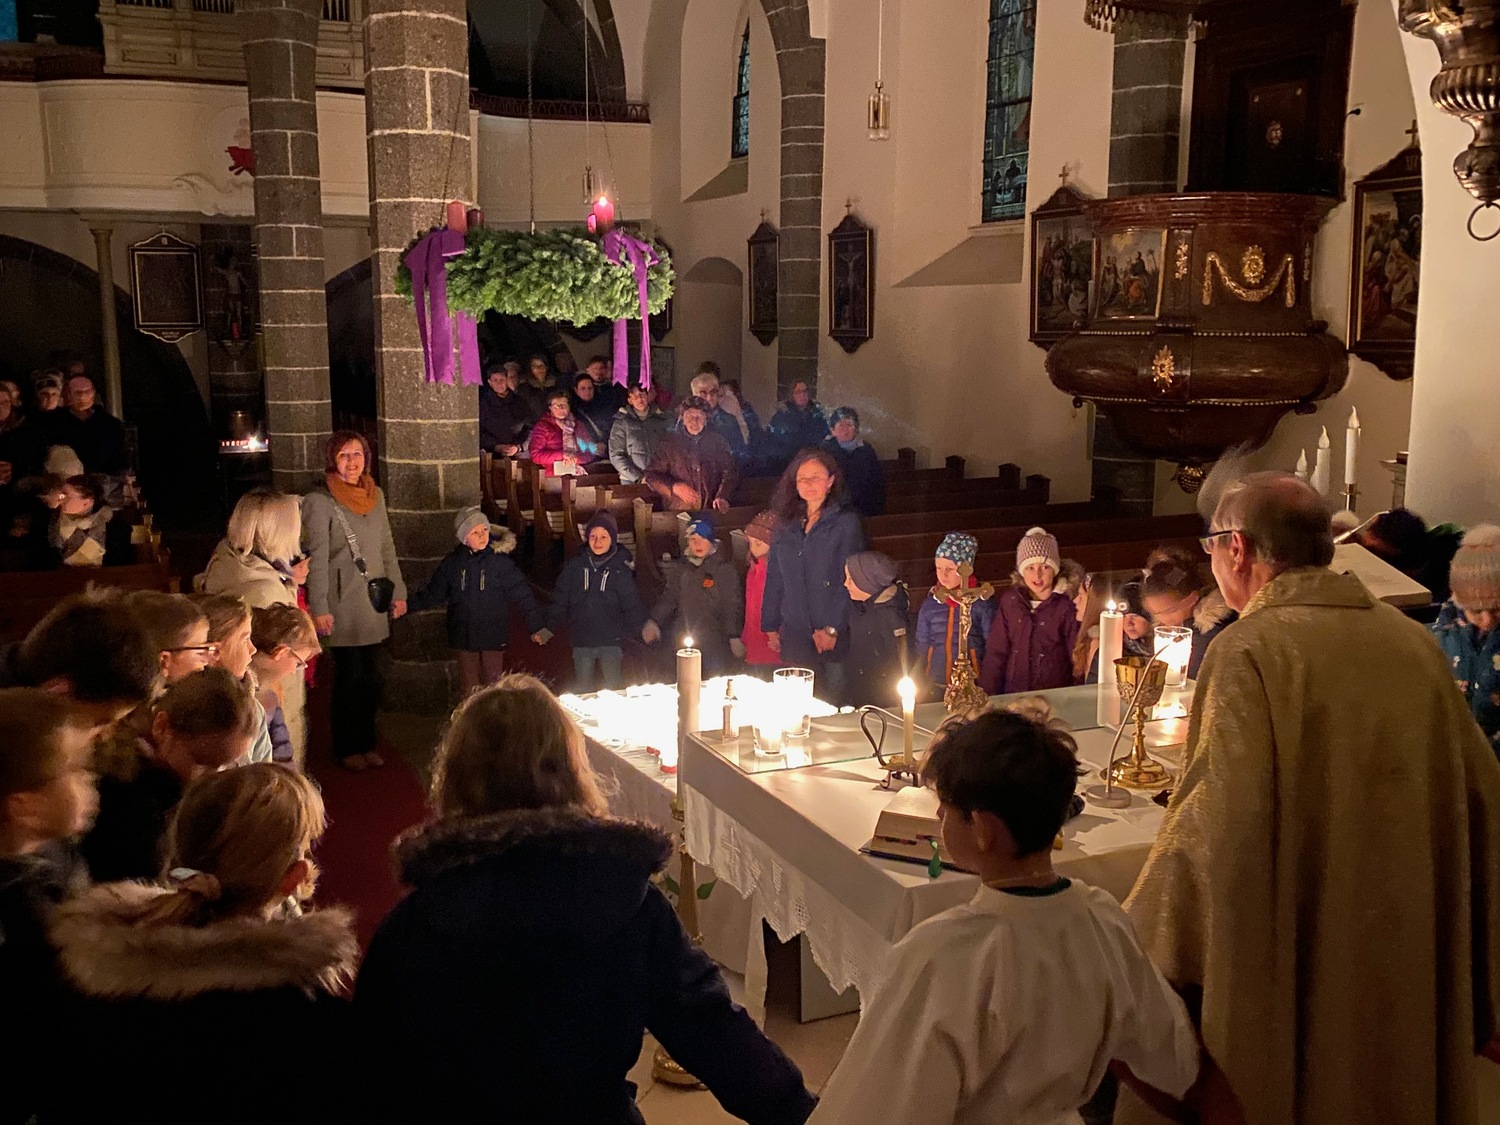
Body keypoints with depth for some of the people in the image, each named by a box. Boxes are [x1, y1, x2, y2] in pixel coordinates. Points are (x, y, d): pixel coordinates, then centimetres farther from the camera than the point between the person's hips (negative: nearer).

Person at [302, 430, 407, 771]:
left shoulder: (376, 495, 9)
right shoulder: (319, 502, -9)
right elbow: (317, 560, -11)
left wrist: (398, 591, 13)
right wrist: (319, 609, -13)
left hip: (374, 602, 5)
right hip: (343, 605, -5)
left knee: (368, 676, 9)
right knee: (350, 675, 1)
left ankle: (366, 743, 22)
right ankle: (347, 749, 15)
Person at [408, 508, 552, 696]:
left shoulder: (500, 561, -8)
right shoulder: (452, 562, 0)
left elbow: (522, 594, -6)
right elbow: (433, 592, 8)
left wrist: (537, 626, -8)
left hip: (493, 636, -2)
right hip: (464, 636, 2)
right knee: (468, 688, 11)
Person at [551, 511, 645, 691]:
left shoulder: (621, 569, -4)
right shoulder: (574, 566, 1)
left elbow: (632, 606, -1)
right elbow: (560, 601, 3)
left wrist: (638, 628, -11)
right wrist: (550, 627, -4)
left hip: (611, 642, -1)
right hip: (581, 642, 1)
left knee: (613, 688, 9)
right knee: (582, 689, 11)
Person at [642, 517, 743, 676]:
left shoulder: (724, 569, 0)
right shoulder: (679, 569, 11)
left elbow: (733, 605, -2)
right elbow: (668, 600, 9)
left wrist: (735, 637, -10)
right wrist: (653, 623, -8)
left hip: (714, 643, -3)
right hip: (683, 639, 3)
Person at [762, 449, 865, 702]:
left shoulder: (846, 522, -5)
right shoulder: (788, 524, 11)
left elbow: (850, 580, -10)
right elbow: (774, 578, 15)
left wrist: (833, 628, -15)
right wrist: (771, 625, 11)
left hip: (834, 636, -4)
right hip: (794, 634, 5)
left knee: (832, 699, -1)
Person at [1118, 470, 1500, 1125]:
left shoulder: (1249, 652, -19)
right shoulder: (1413, 641, 1)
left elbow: (1217, 823, -25)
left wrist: (1143, 942, -11)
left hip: (1287, 970, -6)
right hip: (1405, 962, 6)